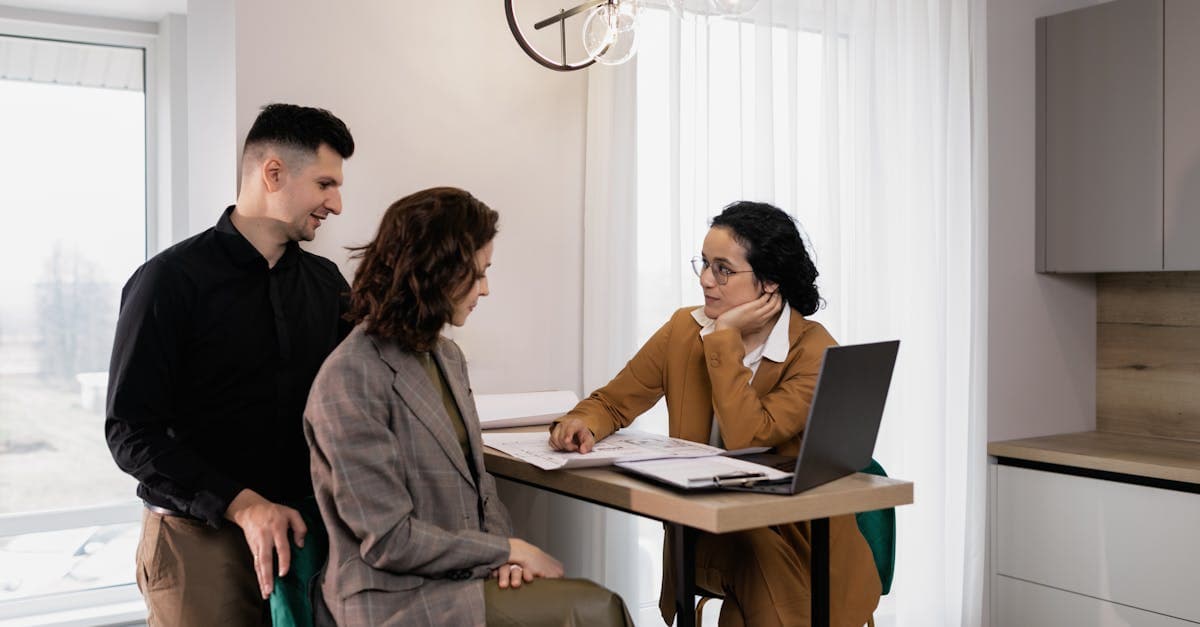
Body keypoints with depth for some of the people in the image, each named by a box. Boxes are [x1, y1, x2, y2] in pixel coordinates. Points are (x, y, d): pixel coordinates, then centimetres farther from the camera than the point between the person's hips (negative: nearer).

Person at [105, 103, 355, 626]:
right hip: (200, 538, -4)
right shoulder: (170, 281, -9)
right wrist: (242, 504, -20)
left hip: (303, 528, 5)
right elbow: (131, 431, -11)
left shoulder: (326, 282, 6)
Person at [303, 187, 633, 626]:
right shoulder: (350, 381, -17)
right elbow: (389, 540, -17)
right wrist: (507, 549, -11)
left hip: (465, 574, 7)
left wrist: (503, 549, -3)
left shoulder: (446, 355, 9)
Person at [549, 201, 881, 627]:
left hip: (797, 541, -2)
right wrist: (582, 423, -16)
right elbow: (612, 402, 6)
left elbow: (745, 438, -23)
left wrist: (724, 337, -20)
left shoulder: (813, 351, -13)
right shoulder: (684, 329, 0)